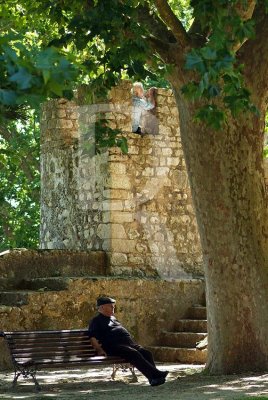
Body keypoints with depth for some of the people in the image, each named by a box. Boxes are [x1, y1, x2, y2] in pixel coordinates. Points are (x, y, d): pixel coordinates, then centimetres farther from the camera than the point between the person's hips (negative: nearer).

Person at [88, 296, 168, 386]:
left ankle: (154, 378, -33)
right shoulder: (96, 321, 10)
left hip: (129, 344, 8)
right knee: (134, 354, -33)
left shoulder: (113, 318, 34)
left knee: (147, 353, -18)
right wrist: (99, 350, -16)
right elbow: (92, 338, -1)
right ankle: (156, 374, -43)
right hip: (115, 346, -8)